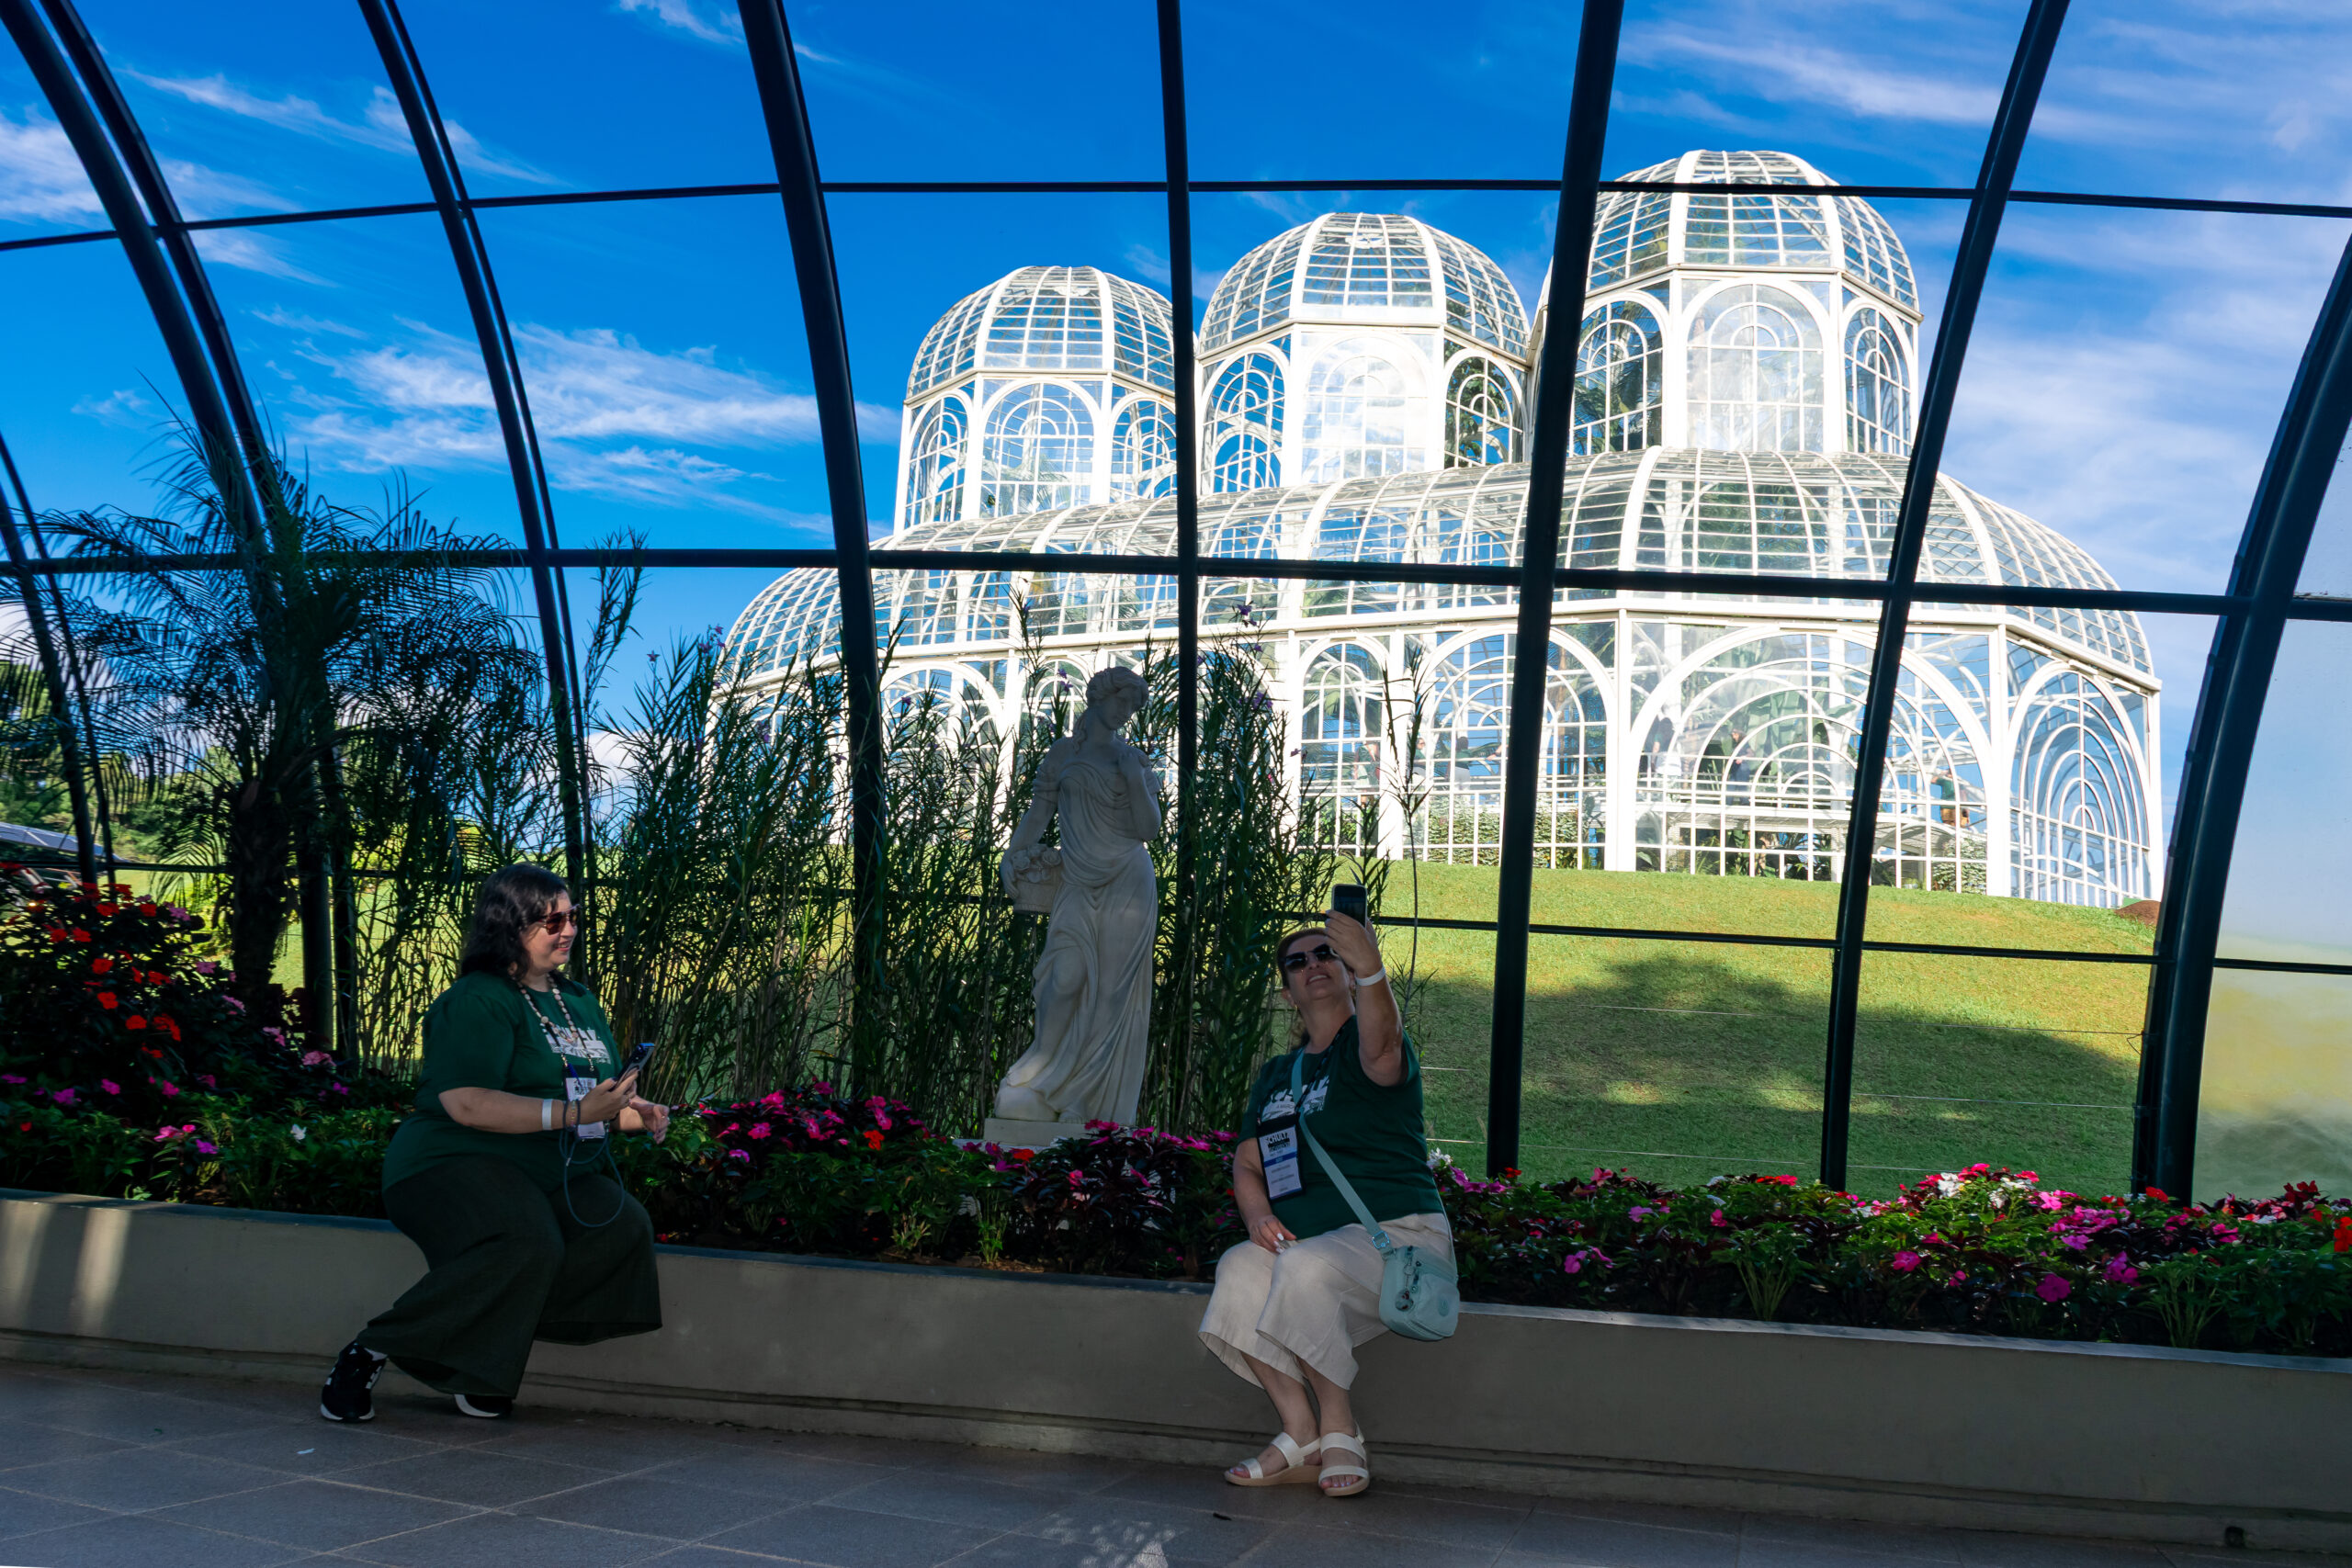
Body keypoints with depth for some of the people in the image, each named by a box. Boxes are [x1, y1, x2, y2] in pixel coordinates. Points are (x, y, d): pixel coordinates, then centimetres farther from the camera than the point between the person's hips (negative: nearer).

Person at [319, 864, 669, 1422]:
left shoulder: (579, 1001, 19)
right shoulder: (476, 1002, -8)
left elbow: (596, 1099, 31)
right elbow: (467, 1104, -21)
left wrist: (636, 1115, 8)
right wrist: (574, 1112, -25)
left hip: (556, 1177, 8)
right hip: (458, 1165, -7)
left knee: (623, 1226, -22)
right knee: (525, 1245, -36)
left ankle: (482, 1361, -13)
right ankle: (369, 1352, -17)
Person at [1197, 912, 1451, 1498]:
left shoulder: (1362, 1047, -1)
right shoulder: (1275, 1076, 20)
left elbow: (1380, 1049, -27)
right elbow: (1247, 1164, 19)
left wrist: (1372, 971, -49)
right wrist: (1258, 1215, -6)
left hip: (1395, 1230, -5)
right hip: (1305, 1238, 6)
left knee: (1305, 1269, -35)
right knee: (1238, 1272, -26)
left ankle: (1339, 1430, -16)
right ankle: (1303, 1438, -15)